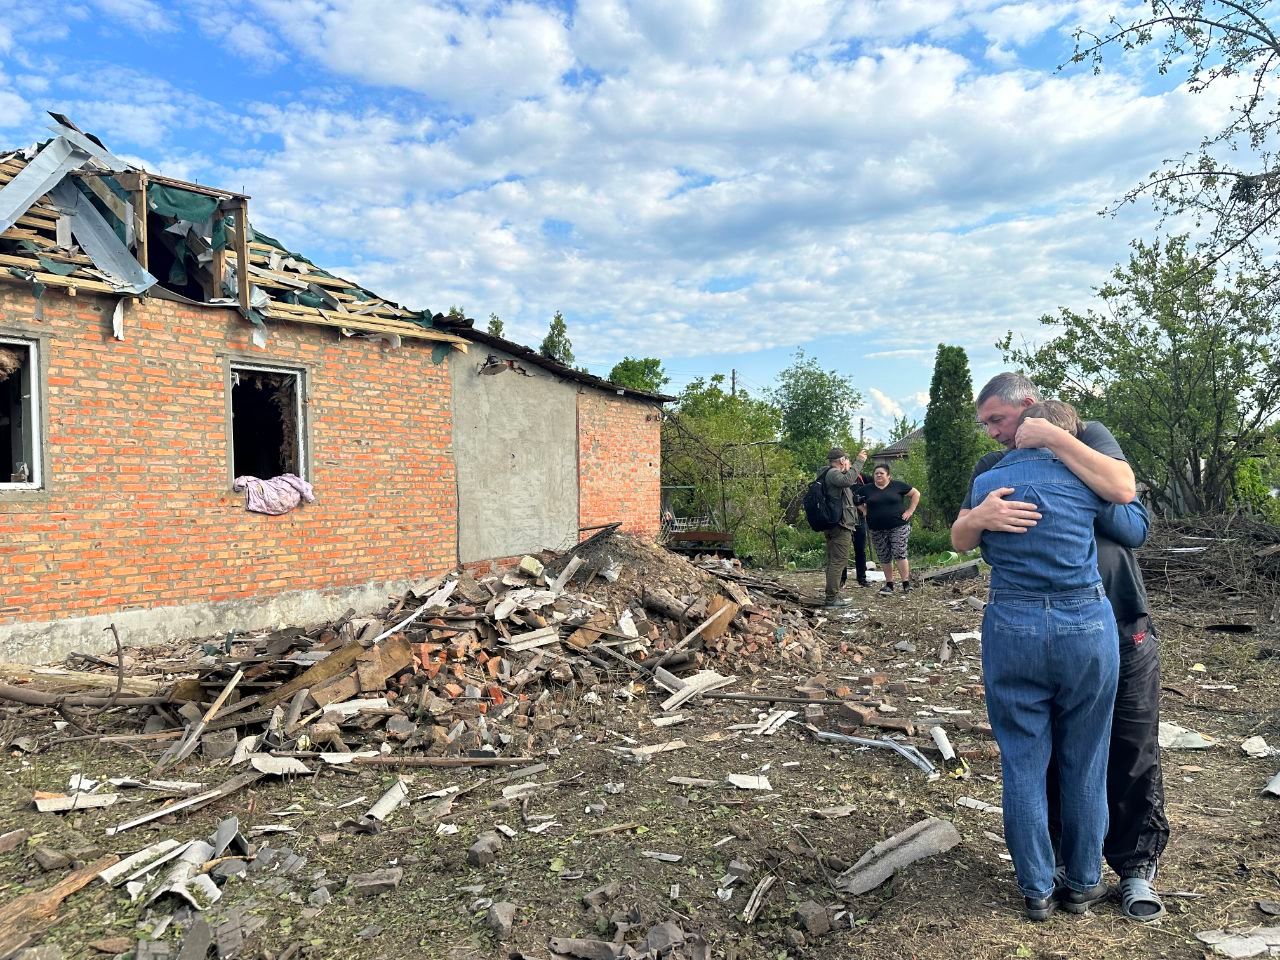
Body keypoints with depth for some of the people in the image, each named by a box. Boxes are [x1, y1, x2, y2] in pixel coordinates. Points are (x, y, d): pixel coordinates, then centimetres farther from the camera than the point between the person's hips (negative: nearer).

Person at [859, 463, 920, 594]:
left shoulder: (897, 485, 0)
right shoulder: (867, 489, 6)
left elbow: (916, 493, 6)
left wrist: (910, 511, -1)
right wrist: (866, 513, 6)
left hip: (899, 527, -3)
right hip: (877, 530, 3)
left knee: (899, 554, -10)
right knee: (884, 558, 6)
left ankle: (906, 583, -4)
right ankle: (889, 584, 16)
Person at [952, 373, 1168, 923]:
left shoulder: (1086, 436, -3)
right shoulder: (992, 469, 3)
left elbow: (1122, 489, -23)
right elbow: (959, 539, -9)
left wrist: (1052, 437, -24)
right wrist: (980, 516, -32)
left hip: (1120, 625, -2)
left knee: (1132, 752, 6)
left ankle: (1136, 868, 22)